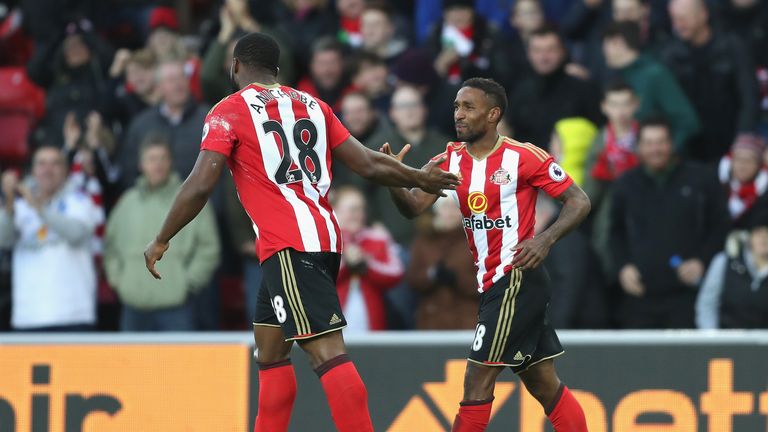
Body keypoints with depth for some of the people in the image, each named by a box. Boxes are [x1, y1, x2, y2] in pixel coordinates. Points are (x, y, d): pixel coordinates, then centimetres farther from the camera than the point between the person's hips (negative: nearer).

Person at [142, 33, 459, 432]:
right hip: (324, 238, 7)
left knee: (326, 351, -16)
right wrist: (420, 179, 30)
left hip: (289, 247, -7)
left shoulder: (229, 111, -1)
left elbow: (200, 186, -10)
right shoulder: (311, 105, 16)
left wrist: (161, 242, 0)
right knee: (269, 346, 18)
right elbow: (368, 164, 14)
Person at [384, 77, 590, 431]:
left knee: (477, 379, -10)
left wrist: (546, 240, -22)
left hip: (516, 279, -7)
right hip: (491, 282, 7)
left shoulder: (523, 157, -10)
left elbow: (579, 201, -7)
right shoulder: (449, 159, 7)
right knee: (544, 385, 12)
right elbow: (415, 207, -5)